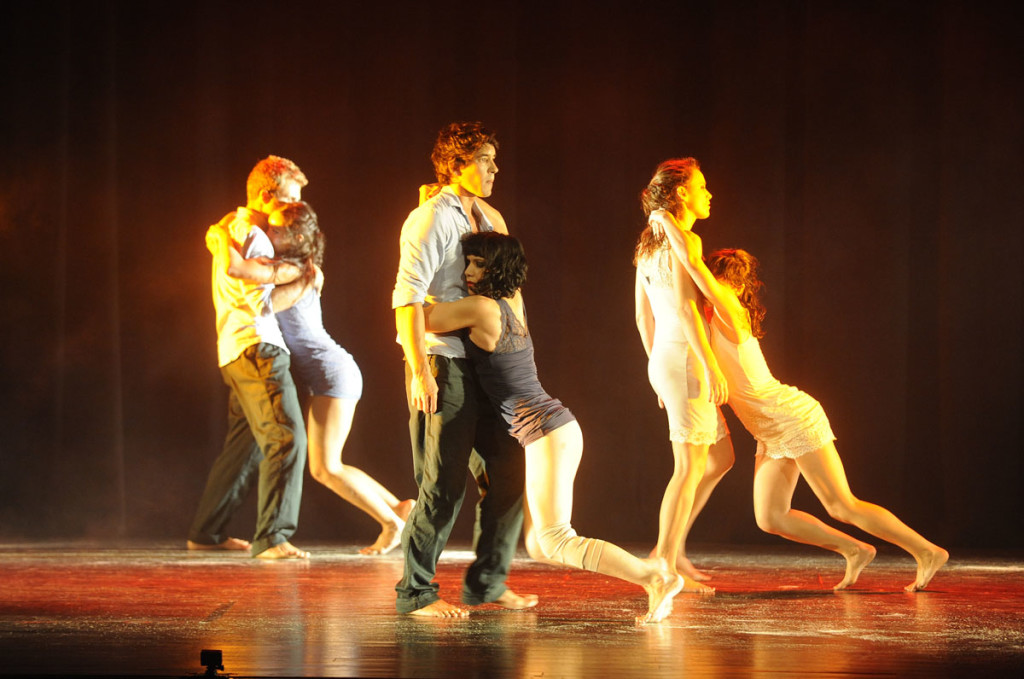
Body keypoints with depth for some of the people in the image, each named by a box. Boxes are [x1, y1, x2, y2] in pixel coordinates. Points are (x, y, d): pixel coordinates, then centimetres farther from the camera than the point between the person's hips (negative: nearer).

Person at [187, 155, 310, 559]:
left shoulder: (227, 230, 16)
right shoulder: (254, 239, -14)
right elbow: (261, 305, -18)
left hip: (235, 352, 11)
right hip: (257, 348, -11)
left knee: (245, 444, 17)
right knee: (286, 438, -18)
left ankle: (206, 532, 24)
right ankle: (273, 537, -25)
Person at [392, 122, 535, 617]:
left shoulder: (488, 220, 16)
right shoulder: (432, 219, -10)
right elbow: (407, 296, -17)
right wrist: (419, 371, -23)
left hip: (483, 367, 8)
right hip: (442, 366, -8)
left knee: (507, 471, 9)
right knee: (443, 483, -6)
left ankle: (486, 583, 19)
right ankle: (416, 591, 2)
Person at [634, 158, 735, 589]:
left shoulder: (650, 245, 15)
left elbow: (643, 315, 19)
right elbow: (685, 307, -21)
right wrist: (711, 365, -21)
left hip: (663, 361, 9)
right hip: (685, 359, -9)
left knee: (721, 457, 16)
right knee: (690, 467, -6)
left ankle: (672, 545, 15)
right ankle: (665, 565, -5)